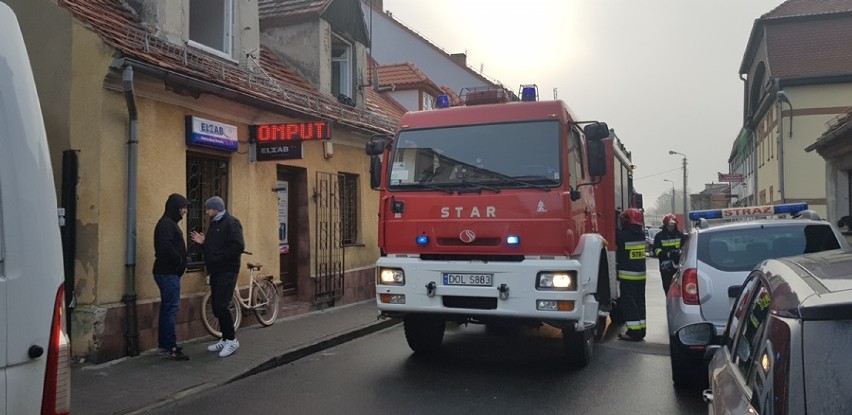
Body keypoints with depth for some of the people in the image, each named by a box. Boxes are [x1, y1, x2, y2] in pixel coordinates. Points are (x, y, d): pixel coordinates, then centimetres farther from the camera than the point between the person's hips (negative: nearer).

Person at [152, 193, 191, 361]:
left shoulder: (170, 223, 18)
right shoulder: (166, 223, -14)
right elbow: (165, 247, -27)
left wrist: (180, 262, 6)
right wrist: (180, 261, -16)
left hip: (169, 272, 10)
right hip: (168, 273, -10)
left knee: (168, 308, 13)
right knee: (170, 308, -8)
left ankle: (165, 344, 20)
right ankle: (169, 347, -4)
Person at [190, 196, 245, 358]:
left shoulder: (231, 222, -10)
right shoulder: (213, 224, 17)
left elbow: (238, 247, -21)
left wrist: (218, 257, -19)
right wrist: (203, 243, 5)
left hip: (227, 271, -9)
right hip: (216, 271, 9)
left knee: (221, 305, -12)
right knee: (216, 306, 9)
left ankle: (231, 340, -1)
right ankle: (225, 339, 18)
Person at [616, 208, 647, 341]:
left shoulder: (623, 235, -18)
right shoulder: (641, 235, 5)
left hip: (627, 275, -7)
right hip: (641, 275, 7)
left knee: (628, 303, -2)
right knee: (640, 302, 15)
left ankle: (634, 331, -4)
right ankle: (641, 329, 22)